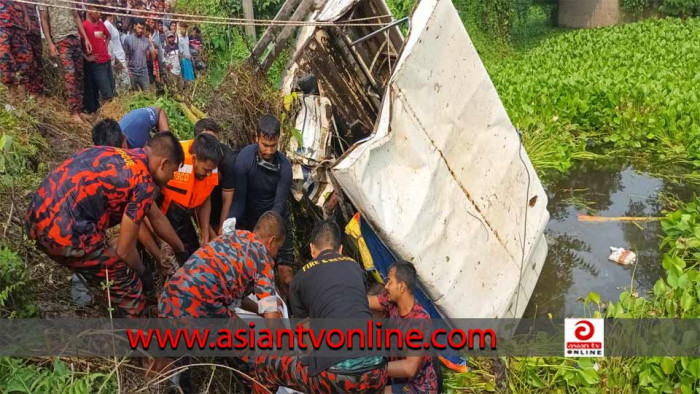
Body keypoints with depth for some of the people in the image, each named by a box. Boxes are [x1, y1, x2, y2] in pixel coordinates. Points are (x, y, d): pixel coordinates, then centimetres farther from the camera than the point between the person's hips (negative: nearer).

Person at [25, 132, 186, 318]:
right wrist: (143, 274, 18)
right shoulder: (143, 182, -9)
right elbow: (124, 250, -2)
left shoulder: (123, 156, 17)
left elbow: (156, 218, 29)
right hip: (64, 232, -9)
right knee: (127, 286, 9)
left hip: (38, 216, 9)